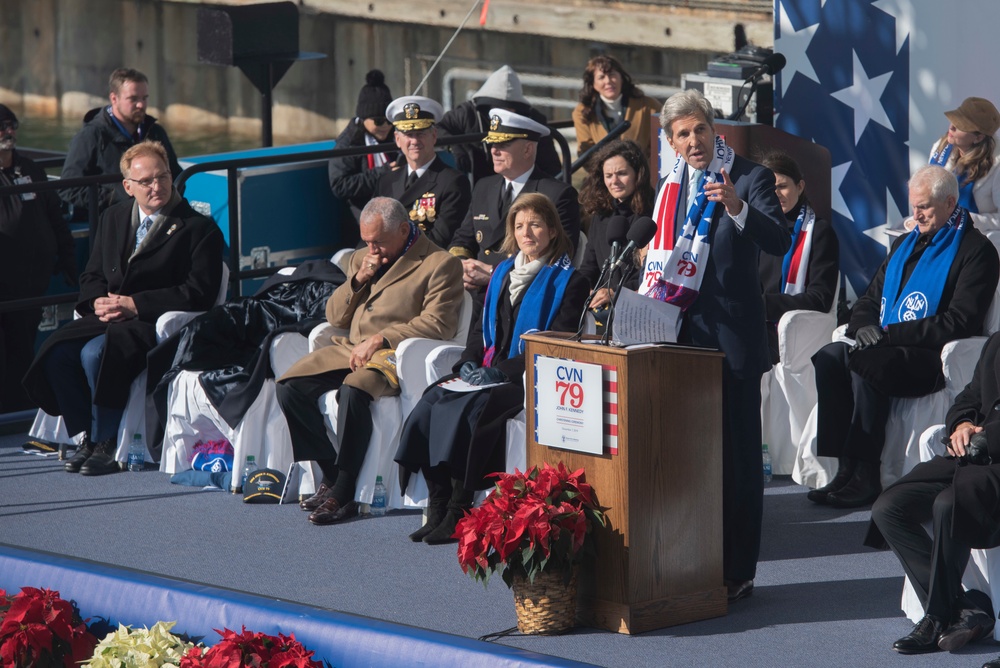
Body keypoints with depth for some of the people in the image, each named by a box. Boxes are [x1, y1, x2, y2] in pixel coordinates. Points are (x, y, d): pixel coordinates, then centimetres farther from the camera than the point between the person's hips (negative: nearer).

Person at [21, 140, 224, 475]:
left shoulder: (199, 229, -5)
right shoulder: (114, 218, 15)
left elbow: (199, 293, -12)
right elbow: (92, 276, 20)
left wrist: (134, 304, -16)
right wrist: (98, 302, -6)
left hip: (159, 323, -6)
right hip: (108, 317, 6)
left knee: (95, 354, -31)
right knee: (57, 353, -21)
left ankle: (106, 444, -15)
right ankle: (87, 437, -7)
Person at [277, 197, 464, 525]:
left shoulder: (440, 264, -1)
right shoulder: (362, 257, 22)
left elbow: (437, 324, -12)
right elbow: (334, 316, 20)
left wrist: (380, 340, -18)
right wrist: (359, 279, 3)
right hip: (348, 350, 7)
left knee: (353, 390, -37)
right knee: (290, 386, -15)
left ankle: (344, 492, -28)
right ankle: (330, 475, -6)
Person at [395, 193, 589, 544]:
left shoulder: (568, 281, -2)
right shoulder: (503, 272, 20)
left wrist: (502, 371, -17)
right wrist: (467, 365, 2)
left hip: (525, 380, -7)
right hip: (487, 371, 7)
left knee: (468, 410, -32)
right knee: (431, 402, -21)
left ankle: (457, 514, -27)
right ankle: (437, 507, -21)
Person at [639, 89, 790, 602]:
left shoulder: (750, 178, -6)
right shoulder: (672, 186, 13)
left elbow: (779, 243, -20)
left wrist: (736, 206, -33)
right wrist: (653, 295, 11)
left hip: (731, 340, -6)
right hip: (681, 337, 6)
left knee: (736, 457, -2)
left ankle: (736, 573, 3)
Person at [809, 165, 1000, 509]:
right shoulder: (905, 244, 23)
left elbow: (960, 323, -13)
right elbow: (869, 300, 23)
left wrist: (889, 333, -16)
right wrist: (864, 328, -3)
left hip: (935, 360, -7)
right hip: (888, 349, 7)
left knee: (865, 363, -34)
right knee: (829, 357, -21)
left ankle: (865, 477, -30)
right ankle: (846, 469, -24)